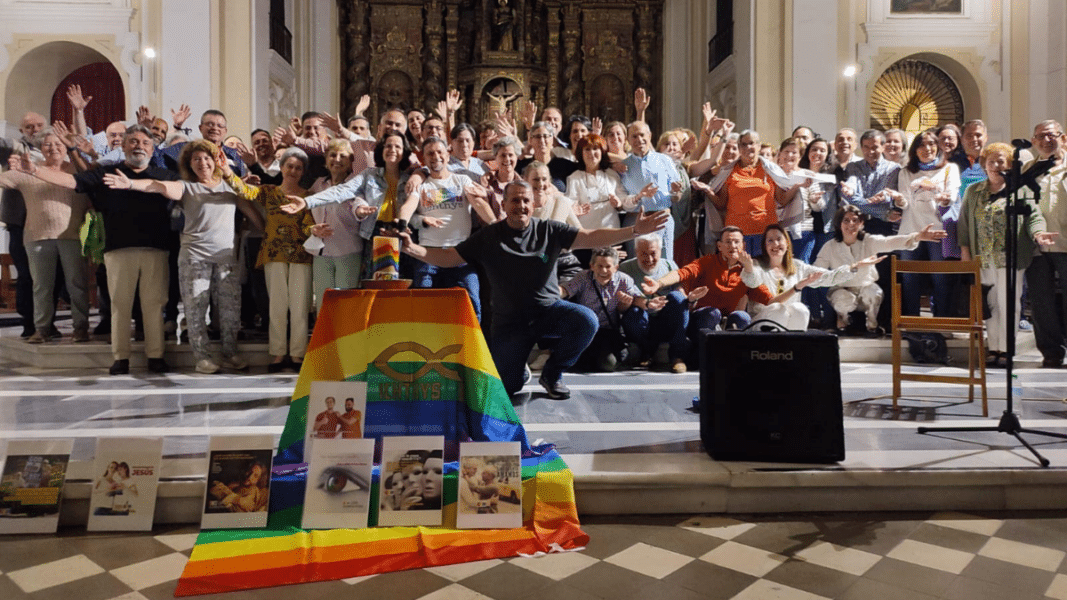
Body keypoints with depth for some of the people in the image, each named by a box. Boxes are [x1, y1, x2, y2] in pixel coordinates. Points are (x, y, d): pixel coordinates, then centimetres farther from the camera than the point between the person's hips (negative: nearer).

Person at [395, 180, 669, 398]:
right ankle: (519, 367, 33)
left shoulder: (549, 230, -5)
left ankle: (552, 374, -3)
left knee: (587, 321, -29)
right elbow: (448, 257, -2)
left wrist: (634, 230, -22)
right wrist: (412, 248, -17)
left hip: (549, 308, 1)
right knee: (505, 387, -8)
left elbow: (591, 238, -11)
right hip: (509, 320, 0)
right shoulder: (488, 237, -3)